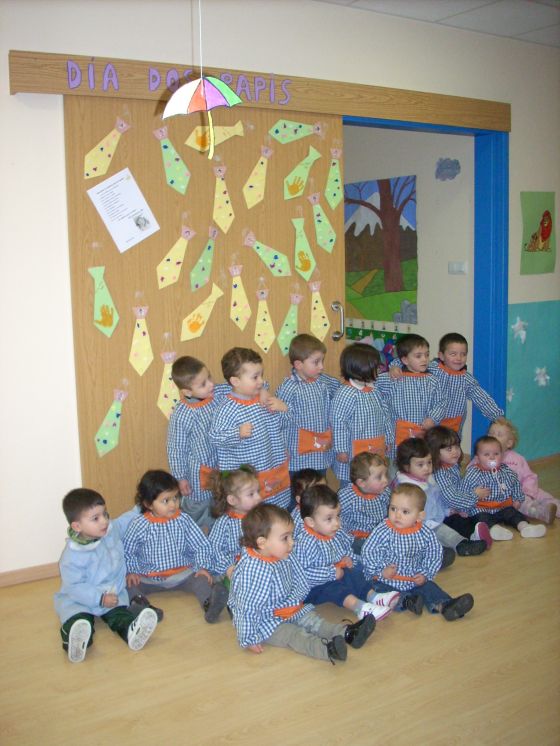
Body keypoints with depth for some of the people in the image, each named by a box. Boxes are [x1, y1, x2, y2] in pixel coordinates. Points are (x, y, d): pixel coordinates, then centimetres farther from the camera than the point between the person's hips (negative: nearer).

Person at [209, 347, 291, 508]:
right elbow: (215, 437, -18)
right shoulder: (227, 409, -18)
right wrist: (238, 434, -32)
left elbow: (279, 426, 15)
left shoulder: (264, 399, 3)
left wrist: (282, 409, -4)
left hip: (273, 470, 7)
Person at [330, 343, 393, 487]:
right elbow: (338, 423, -18)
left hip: (376, 451, 8)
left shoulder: (374, 390, 7)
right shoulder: (344, 394, -19)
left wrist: (388, 440, 19)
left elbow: (384, 415, 17)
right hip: (353, 453, -8)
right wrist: (341, 450, -16)